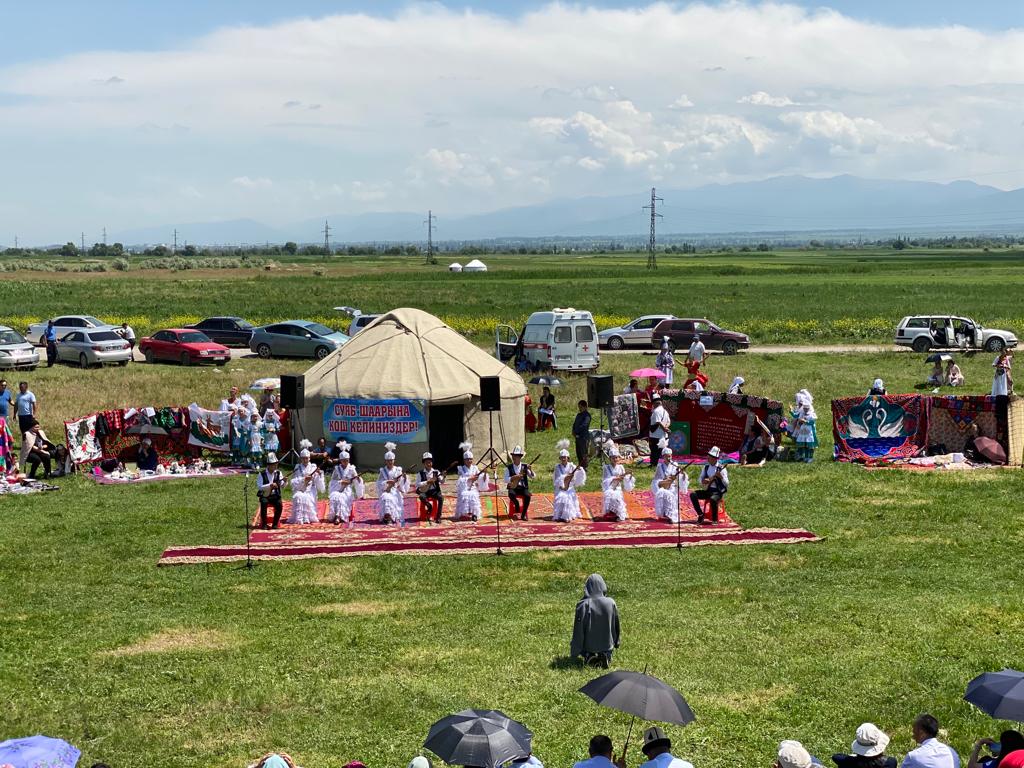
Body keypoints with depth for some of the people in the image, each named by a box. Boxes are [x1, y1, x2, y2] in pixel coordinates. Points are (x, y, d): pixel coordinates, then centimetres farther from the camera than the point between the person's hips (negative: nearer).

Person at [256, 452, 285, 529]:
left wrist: (284, 482, -21)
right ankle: (264, 524, -20)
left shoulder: (278, 473, 5)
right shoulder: (262, 474, -4)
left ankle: (275, 523, -10)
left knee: (279, 504, -27)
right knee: (264, 503, -34)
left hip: (275, 496, 2)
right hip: (264, 496, -2)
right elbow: (259, 487, -14)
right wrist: (270, 485, -25)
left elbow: (282, 486, 2)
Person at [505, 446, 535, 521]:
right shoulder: (509, 468, 4)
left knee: (527, 496, -30)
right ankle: (517, 505, -7)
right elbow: (506, 480, -4)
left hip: (523, 488, 1)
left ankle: (523, 514, -16)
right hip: (513, 487, -1)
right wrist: (515, 477, -18)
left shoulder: (525, 467, 7)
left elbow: (533, 477, 2)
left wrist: (530, 470, -18)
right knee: (511, 494, -36)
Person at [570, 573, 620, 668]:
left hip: (588, 646, -2)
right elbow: (616, 626, 1)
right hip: (607, 645, 2)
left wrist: (574, 653, -4)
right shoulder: (611, 603, -12)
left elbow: (578, 630, -15)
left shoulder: (583, 605, -20)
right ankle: (606, 656, -2)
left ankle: (588, 656, -2)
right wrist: (616, 643, 19)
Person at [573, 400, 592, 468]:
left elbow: (584, 425, -19)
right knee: (578, 453, 12)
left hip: (584, 436, -8)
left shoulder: (587, 415, -10)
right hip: (578, 436, 8)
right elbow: (575, 424, 19)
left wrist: (575, 431, -14)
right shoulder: (578, 415, 16)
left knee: (584, 453, -5)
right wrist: (573, 432, 0)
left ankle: (584, 467, -1)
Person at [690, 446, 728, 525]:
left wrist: (721, 477, -27)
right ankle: (701, 515, -5)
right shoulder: (705, 467, 10)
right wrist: (703, 481, -10)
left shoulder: (721, 468, -6)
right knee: (693, 495, -18)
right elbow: (700, 480, 13)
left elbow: (726, 484, -10)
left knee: (713, 499, -38)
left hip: (717, 491, -5)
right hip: (707, 490, 6)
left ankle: (715, 519, -16)